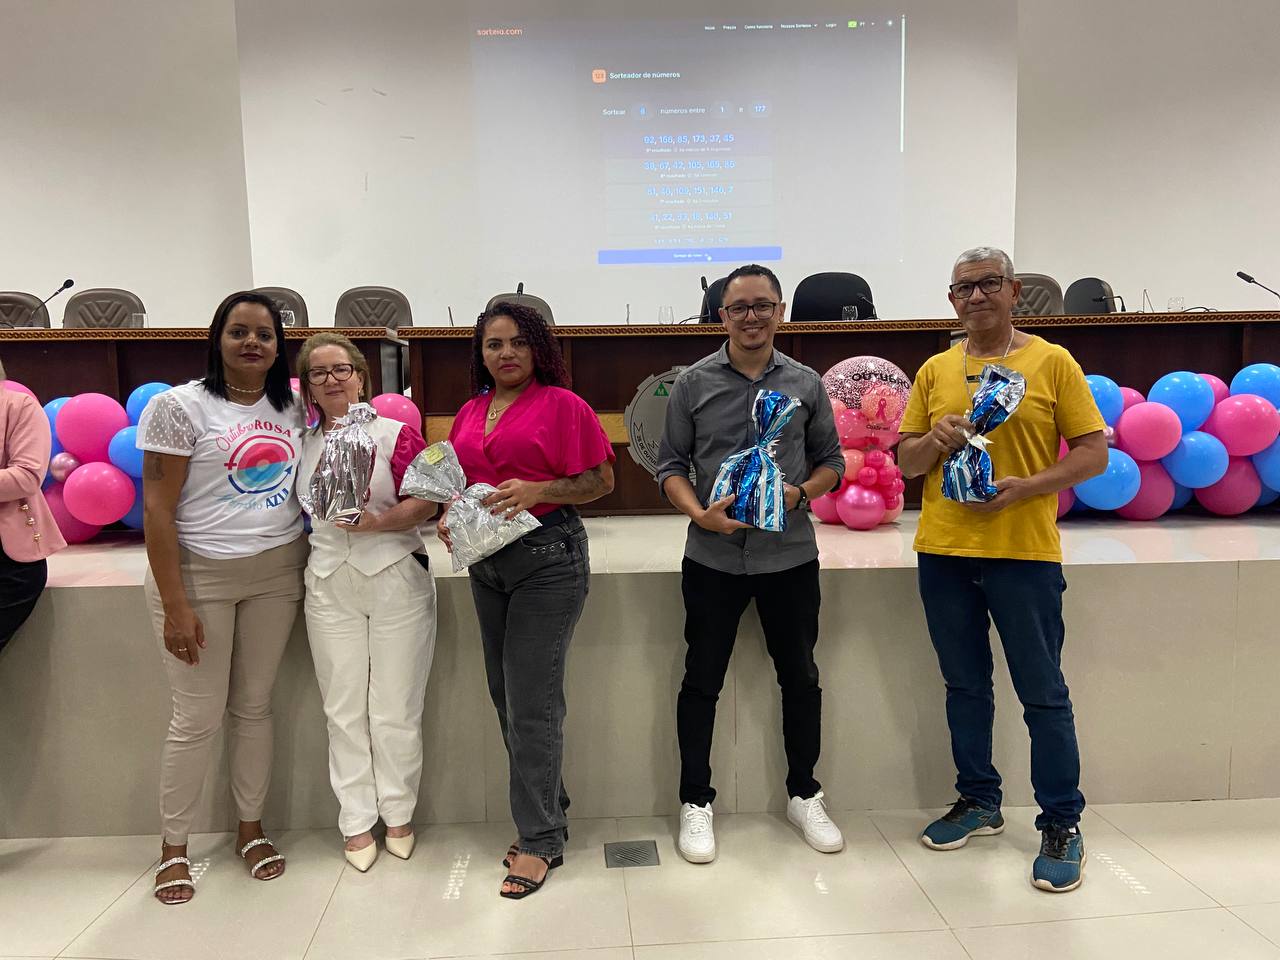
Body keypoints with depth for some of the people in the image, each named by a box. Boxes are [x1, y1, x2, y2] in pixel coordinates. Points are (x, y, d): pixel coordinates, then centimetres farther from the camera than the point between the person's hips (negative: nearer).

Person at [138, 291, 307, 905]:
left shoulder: (292, 409, 6)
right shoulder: (180, 406, -7)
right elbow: (156, 508, -10)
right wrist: (174, 606, -14)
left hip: (277, 574, 4)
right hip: (199, 575, -4)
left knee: (254, 706, 12)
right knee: (198, 718, 3)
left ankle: (251, 828, 29)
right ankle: (173, 847, 23)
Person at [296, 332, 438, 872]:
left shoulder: (395, 434, -3)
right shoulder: (303, 446, 9)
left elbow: (426, 503, -9)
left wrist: (376, 522, -22)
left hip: (396, 579, -3)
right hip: (329, 587, 4)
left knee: (395, 708, 4)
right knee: (344, 710, 8)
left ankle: (398, 813, 23)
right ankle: (357, 820, 22)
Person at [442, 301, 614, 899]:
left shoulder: (562, 405, -7)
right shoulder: (470, 412, 12)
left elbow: (600, 481, -7)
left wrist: (536, 490, -20)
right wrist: (450, 516, 1)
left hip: (548, 558, -7)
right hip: (486, 561, 7)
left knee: (531, 703, -5)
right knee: (507, 697, 13)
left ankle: (541, 840, 10)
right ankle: (547, 811, 31)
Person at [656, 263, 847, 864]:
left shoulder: (805, 384, 4)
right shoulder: (693, 383, 0)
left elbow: (832, 460, 10)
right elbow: (670, 465, 2)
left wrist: (800, 492, -10)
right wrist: (700, 514, -16)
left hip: (790, 555, 2)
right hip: (713, 556, -1)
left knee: (800, 677, 13)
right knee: (701, 680, 7)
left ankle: (804, 795, 33)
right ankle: (696, 803, 24)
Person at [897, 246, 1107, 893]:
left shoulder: (1052, 363, 0)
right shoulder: (934, 371, 10)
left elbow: (1093, 451, -2)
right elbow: (906, 461, 12)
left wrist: (1027, 487, -17)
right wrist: (935, 440, -10)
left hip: (1024, 553, -3)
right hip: (944, 550, 4)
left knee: (1043, 693, 4)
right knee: (965, 685, 14)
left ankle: (1062, 824, 18)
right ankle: (978, 802, 30)